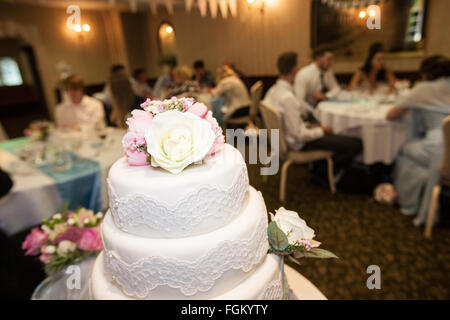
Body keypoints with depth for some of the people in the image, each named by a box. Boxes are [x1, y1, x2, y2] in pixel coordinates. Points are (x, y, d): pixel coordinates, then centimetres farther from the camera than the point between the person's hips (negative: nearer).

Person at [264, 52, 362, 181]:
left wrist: (308, 125, 7)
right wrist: (321, 130, -10)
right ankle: (323, 170, 13)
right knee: (356, 144, -6)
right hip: (300, 144, -10)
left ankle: (320, 167, 27)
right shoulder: (288, 97, -29)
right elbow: (300, 135, -26)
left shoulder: (273, 90, -1)